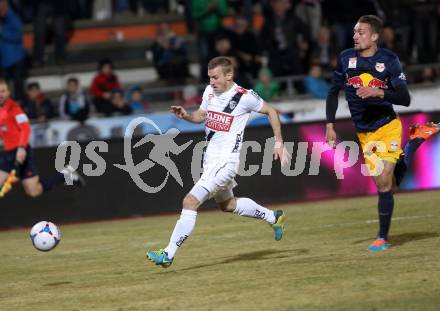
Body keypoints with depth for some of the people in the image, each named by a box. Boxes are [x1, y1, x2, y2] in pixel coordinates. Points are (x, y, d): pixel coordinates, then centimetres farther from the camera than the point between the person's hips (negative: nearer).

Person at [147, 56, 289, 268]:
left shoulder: (245, 97, -14)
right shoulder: (210, 91, 4)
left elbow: (271, 111, 1)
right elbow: (201, 116, 20)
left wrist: (278, 143, 1)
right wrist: (186, 115, -2)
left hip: (226, 161, -9)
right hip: (210, 158, 9)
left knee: (190, 202, -18)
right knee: (227, 204, 27)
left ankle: (169, 254, -17)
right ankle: (273, 217, 47)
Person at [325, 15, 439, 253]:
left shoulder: (389, 60, -9)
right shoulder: (346, 58, 0)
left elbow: (405, 99, -13)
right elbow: (334, 92, 11)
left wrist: (378, 92, -28)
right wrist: (330, 125, 4)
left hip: (387, 127, -4)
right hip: (364, 133, 4)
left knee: (384, 182, -13)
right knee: (388, 184, 5)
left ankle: (383, 238, 1)